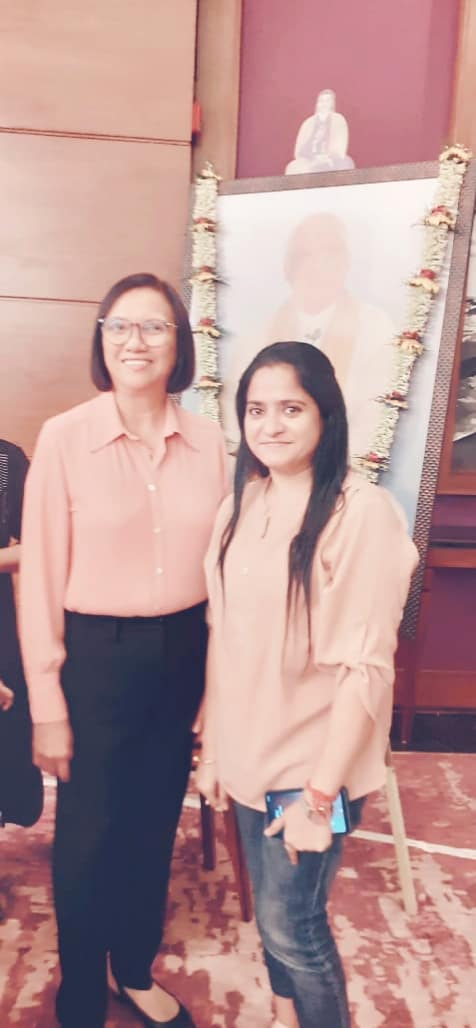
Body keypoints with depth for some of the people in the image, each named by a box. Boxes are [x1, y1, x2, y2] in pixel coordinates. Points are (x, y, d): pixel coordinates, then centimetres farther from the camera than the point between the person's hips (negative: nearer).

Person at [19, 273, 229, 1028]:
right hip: (97, 657, -3)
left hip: (184, 655, 3)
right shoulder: (64, 437, -11)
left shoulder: (208, 441, -2)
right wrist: (47, 705, -6)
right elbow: (41, 577, -8)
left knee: (155, 825, 20)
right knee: (89, 836, 13)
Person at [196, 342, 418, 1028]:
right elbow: (223, 638, 5)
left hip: (311, 763, -5)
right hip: (248, 756, 6)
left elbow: (366, 667, -19)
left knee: (291, 924, 9)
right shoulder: (241, 506, 1)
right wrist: (211, 747, 8)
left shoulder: (362, 512, -20)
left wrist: (320, 791, -15)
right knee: (270, 909, 21)